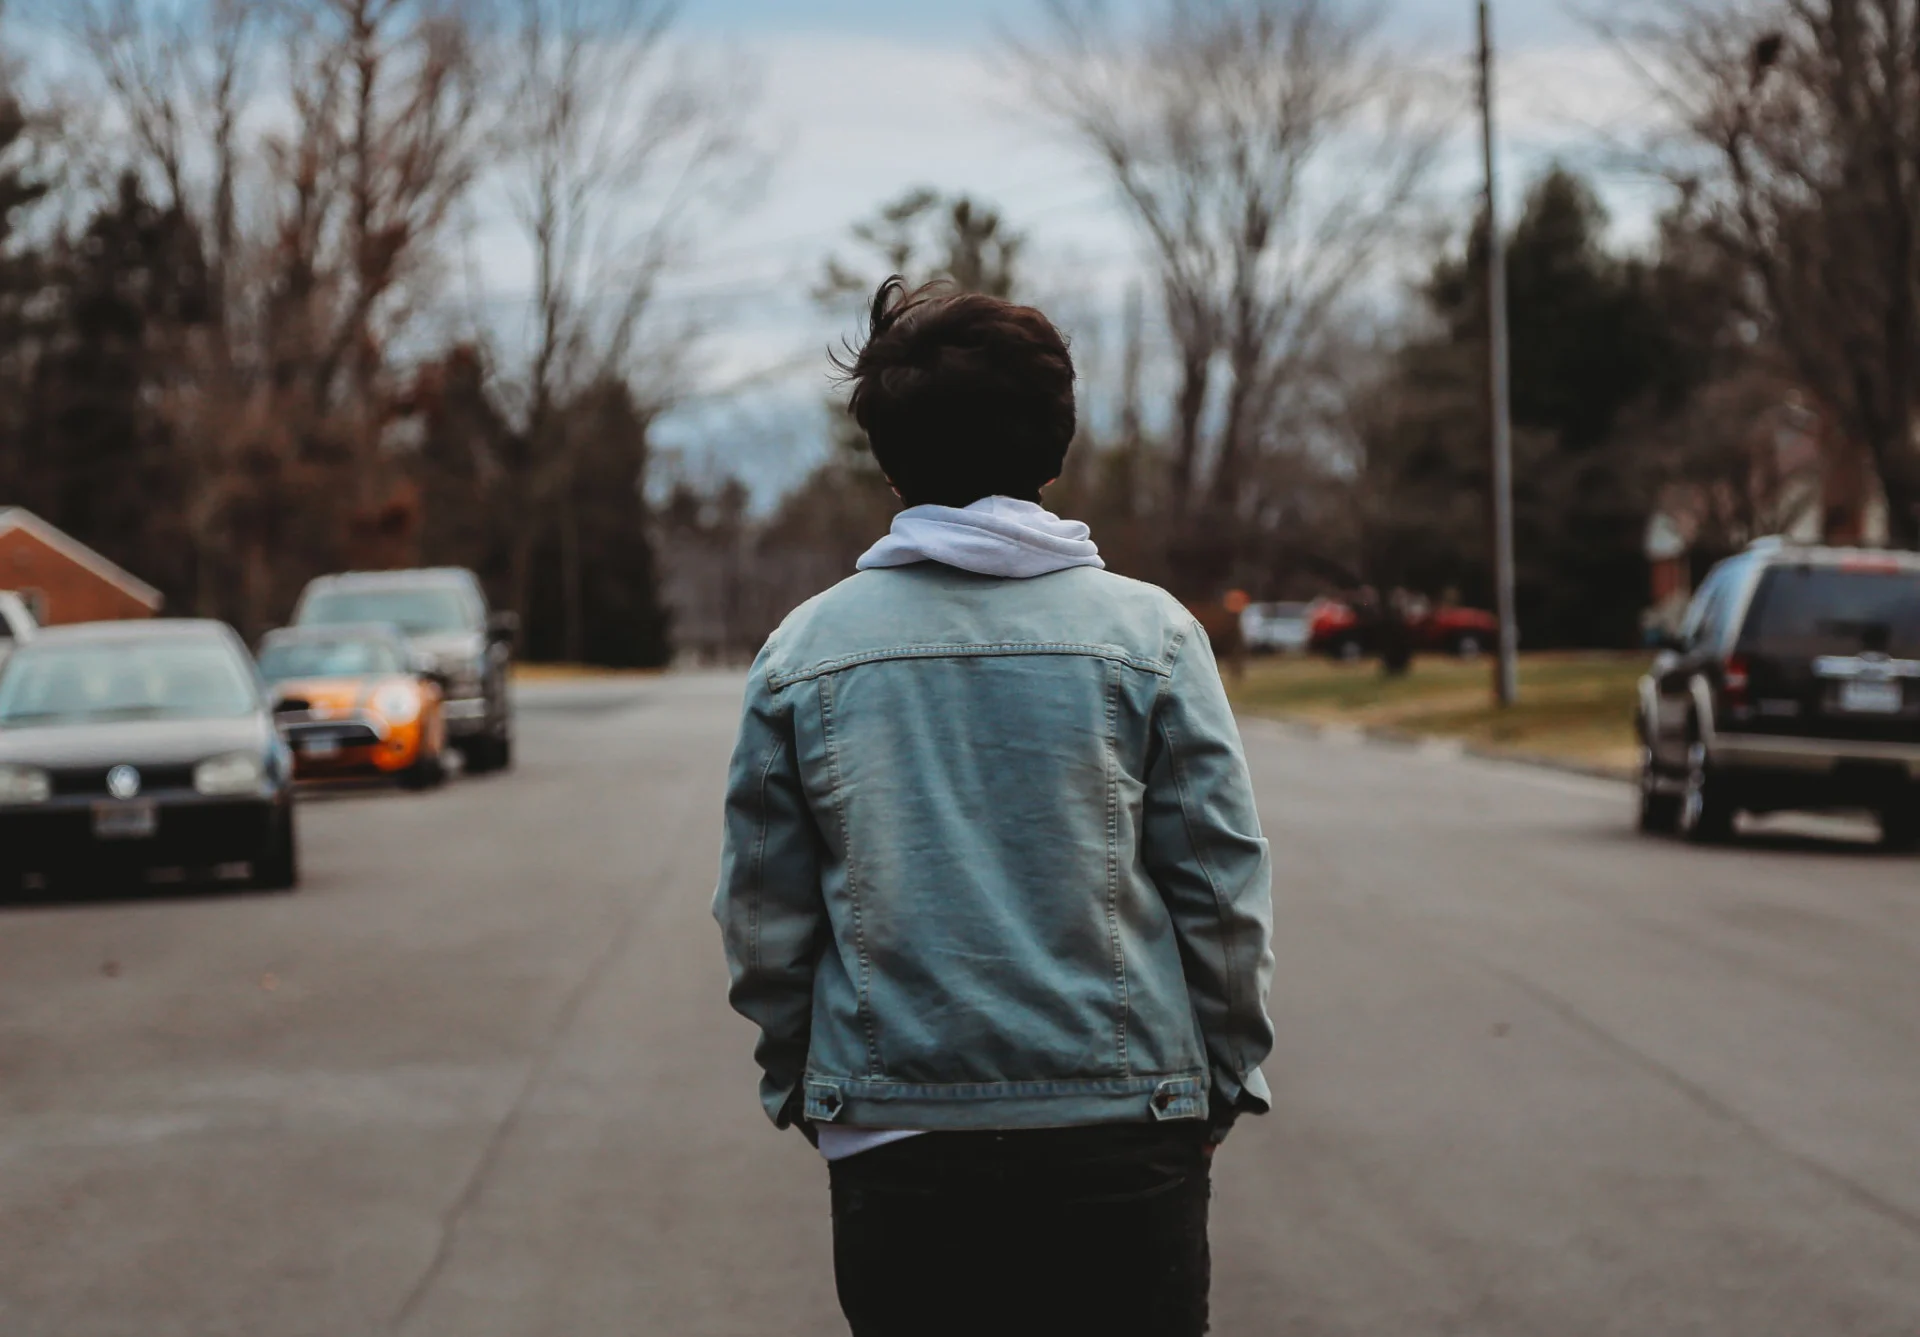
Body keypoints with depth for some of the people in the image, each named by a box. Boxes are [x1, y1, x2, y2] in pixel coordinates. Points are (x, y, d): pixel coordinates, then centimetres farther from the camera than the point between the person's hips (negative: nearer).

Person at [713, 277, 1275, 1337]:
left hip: (891, 1141, 1)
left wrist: (798, 1089, 17)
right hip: (1125, 1133, -1)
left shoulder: (801, 652, 0)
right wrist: (1225, 1079, 10)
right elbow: (1225, 889, -2)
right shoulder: (1149, 633, -3)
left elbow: (762, 919, 4)